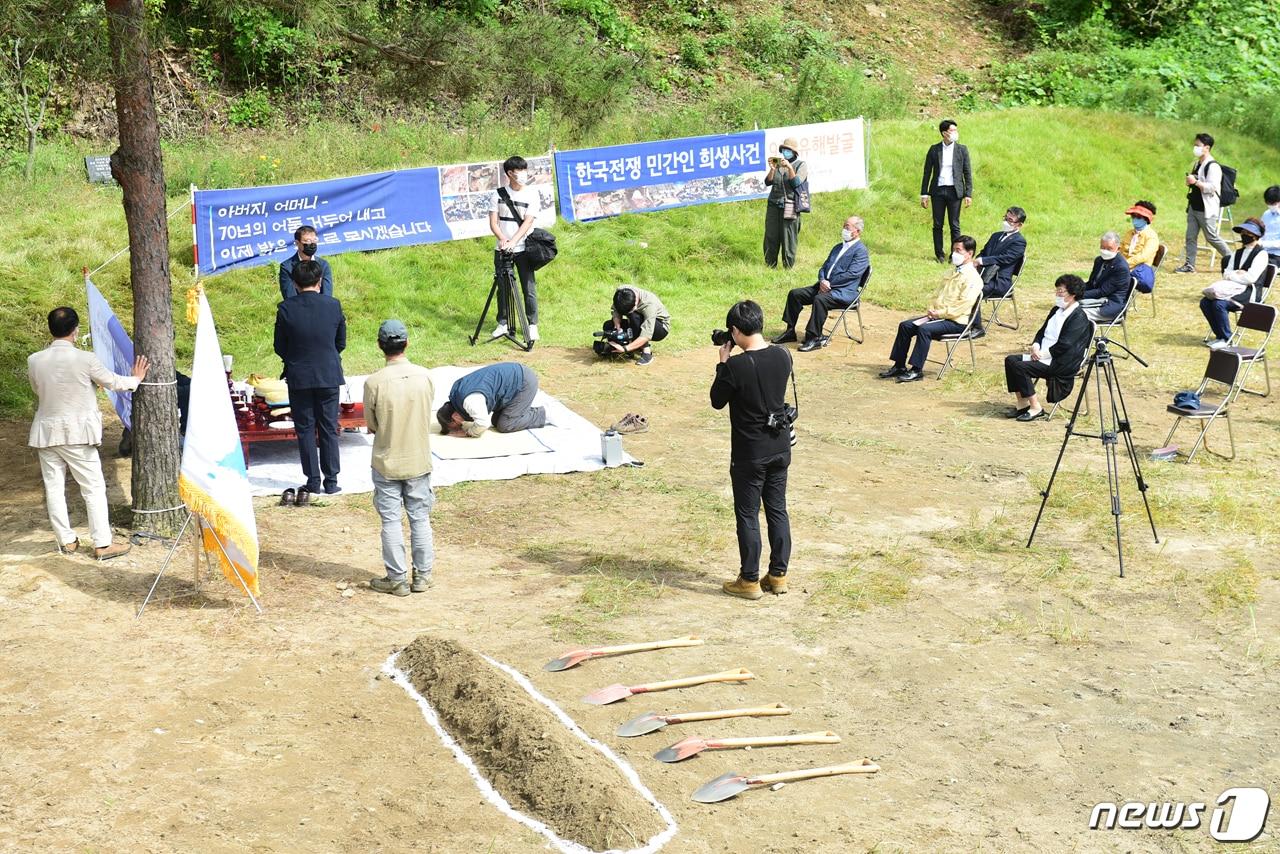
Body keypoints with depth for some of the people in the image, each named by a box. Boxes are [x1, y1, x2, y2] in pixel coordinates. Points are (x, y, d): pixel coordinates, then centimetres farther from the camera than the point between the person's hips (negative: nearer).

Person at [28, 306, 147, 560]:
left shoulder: (34, 360, -4)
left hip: (46, 432, 4)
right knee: (93, 487, 3)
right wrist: (135, 379, 20)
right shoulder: (85, 359, -15)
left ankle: (66, 541, 19)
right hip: (77, 433, -4)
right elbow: (112, 382, 0)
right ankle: (102, 544, 4)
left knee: (54, 487, 11)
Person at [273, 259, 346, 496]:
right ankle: (331, 481, 12)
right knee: (329, 429, 10)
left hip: (299, 377, -1)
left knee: (305, 430, 9)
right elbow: (341, 343, 3)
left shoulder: (286, 308, -10)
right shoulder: (333, 305, -8)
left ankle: (313, 481, 11)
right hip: (329, 376, 1)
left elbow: (280, 347, -2)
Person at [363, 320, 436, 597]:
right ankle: (422, 575, 21)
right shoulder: (424, 376, -9)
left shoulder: (374, 382, -17)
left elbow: (371, 425, -5)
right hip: (419, 460, 2)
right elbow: (427, 416, 3)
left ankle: (397, 579, 14)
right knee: (420, 518, 14)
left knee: (391, 521, 8)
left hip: (387, 463, -2)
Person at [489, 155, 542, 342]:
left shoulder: (532, 194, -2)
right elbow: (493, 222, 0)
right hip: (502, 249, 2)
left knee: (529, 288, -2)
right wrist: (503, 239, -19)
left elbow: (528, 222, -11)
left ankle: (532, 325, 6)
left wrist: (513, 241, -24)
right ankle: (502, 324, 18)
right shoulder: (498, 194, 3)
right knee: (503, 288, 7)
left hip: (523, 249, -2)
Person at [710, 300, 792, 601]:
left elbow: (717, 401, -7)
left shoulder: (735, 366, -21)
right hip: (780, 448, 6)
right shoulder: (783, 356, -4)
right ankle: (778, 575, 22)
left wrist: (723, 363, -1)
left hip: (749, 454, -6)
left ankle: (750, 581, 13)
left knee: (747, 515, 6)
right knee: (777, 510, 15)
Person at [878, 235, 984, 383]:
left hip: (956, 321, -9)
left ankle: (916, 370, -26)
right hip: (938, 315, 9)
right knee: (905, 326, -4)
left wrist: (940, 313, -19)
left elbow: (963, 305, -20)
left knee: (924, 329, -31)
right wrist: (931, 311, 2)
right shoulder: (953, 272, 19)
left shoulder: (973, 278, -10)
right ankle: (899, 365, -1)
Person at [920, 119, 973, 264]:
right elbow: (927, 172, 6)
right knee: (937, 225, 5)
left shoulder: (962, 150, 3)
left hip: (954, 191, -1)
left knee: (954, 225, 1)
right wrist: (924, 194, 1)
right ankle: (939, 254, 13)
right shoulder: (934, 149, 4)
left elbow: (968, 173, 4)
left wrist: (968, 194, -3)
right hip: (938, 191, 1)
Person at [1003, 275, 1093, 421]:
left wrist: (1042, 354, -17)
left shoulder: (1079, 317, -13)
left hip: (1062, 364, -10)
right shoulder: (1057, 310, 16)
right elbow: (1042, 331, 19)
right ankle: (1021, 404, 0)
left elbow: (1065, 345, -20)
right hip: (1043, 356, 10)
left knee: (1020, 367, -24)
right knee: (1010, 360, -4)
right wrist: (1035, 346, -2)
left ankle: (1036, 408, -13)